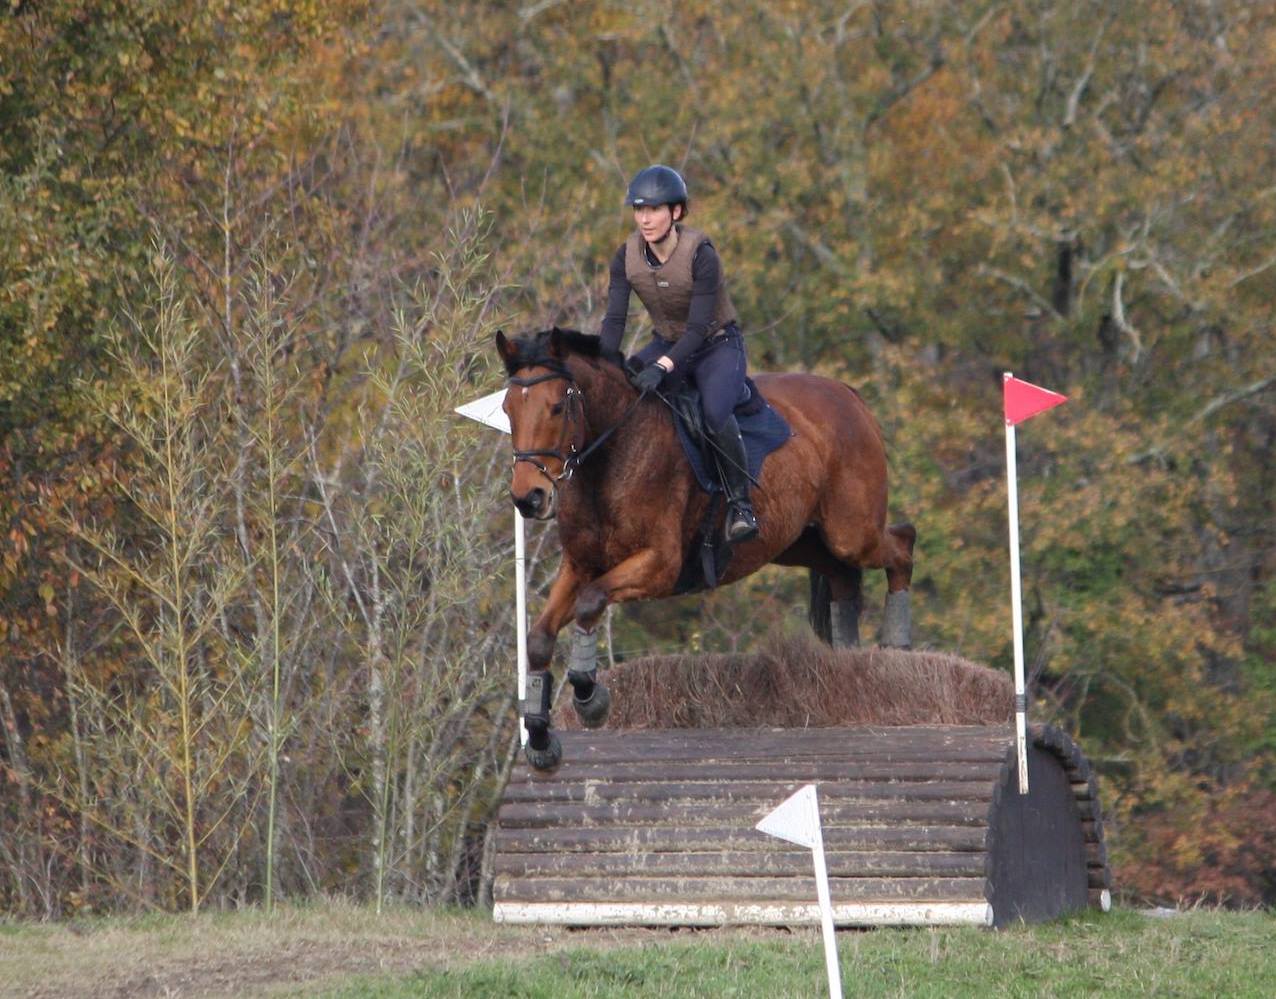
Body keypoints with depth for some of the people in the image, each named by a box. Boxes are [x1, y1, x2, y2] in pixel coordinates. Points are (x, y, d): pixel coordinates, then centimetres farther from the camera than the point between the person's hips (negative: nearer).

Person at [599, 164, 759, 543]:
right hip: (667, 344, 6)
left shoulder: (700, 255, -25)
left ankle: (740, 503, -17)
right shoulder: (627, 257, -9)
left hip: (718, 345, -6)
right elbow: (614, 319, -9)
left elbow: (698, 327, -28)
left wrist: (662, 368, -40)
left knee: (714, 413, -33)